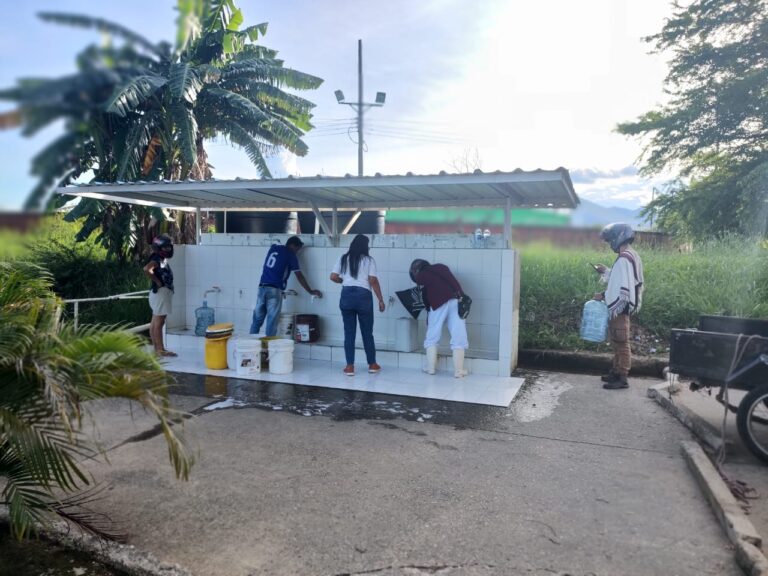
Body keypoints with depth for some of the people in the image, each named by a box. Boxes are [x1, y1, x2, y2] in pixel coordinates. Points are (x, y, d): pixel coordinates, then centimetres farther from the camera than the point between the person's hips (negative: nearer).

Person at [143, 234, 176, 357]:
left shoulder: (163, 259, 14)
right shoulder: (157, 259, -14)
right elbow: (146, 269, -32)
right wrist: (157, 281, -22)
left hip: (163, 292, 10)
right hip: (160, 292, -10)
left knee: (155, 322, 12)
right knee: (159, 322, -6)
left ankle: (157, 348, 18)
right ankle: (160, 349, -3)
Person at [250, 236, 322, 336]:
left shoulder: (273, 247, 16)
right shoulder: (290, 255, 1)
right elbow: (299, 276, 2)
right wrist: (311, 291, 11)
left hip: (262, 286, 6)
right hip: (275, 290, -5)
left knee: (257, 319, 10)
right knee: (272, 321, 0)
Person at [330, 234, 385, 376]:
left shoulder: (343, 258, 8)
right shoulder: (369, 260, 0)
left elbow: (333, 277, 4)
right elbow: (373, 281, -7)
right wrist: (381, 300, -2)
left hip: (346, 296, 2)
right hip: (363, 296, -2)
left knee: (349, 332, 7)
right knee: (367, 332, 10)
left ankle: (350, 366, 7)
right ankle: (372, 364, 20)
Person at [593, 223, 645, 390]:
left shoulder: (624, 259, -19)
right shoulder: (631, 256, 13)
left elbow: (623, 288, -22)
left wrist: (603, 295, -15)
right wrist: (606, 271, 13)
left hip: (619, 308, -10)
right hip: (621, 307, 10)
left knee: (621, 343, -4)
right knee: (617, 342, 18)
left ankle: (622, 378, 3)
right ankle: (616, 372, 28)